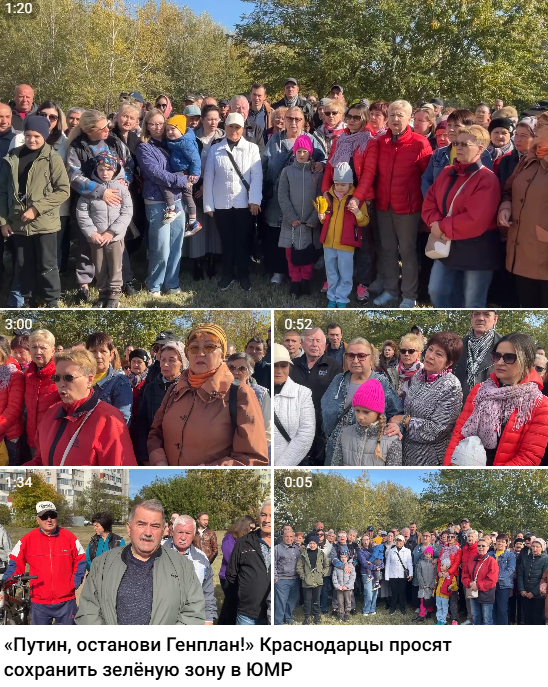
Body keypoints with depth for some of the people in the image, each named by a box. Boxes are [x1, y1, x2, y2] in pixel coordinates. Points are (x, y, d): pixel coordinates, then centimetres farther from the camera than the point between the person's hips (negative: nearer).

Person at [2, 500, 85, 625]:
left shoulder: (68, 537, -2)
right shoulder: (28, 539, -3)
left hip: (66, 601, 0)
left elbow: (80, 560, 7)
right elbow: (15, 563, 3)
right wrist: (6, 582, -11)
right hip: (39, 602, 0)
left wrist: (75, 583, 0)